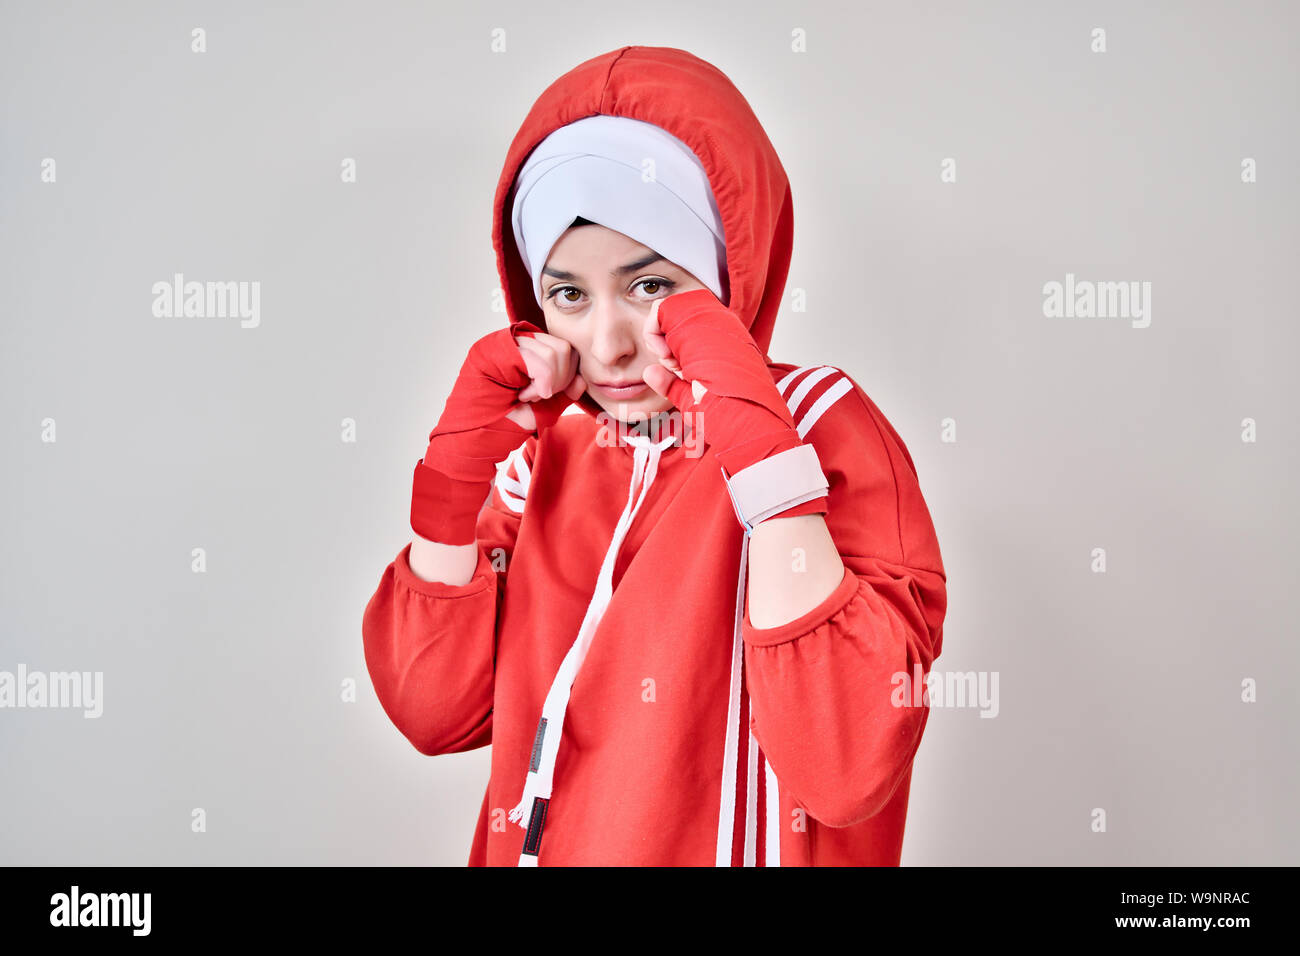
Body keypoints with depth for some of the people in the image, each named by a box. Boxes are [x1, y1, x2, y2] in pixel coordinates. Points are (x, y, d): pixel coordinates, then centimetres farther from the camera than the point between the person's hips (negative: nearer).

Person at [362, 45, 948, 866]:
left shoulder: (822, 426, -18)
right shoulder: (549, 441, -4)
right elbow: (435, 713, -8)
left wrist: (763, 453, -32)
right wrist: (459, 465, -16)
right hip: (535, 844, 4)